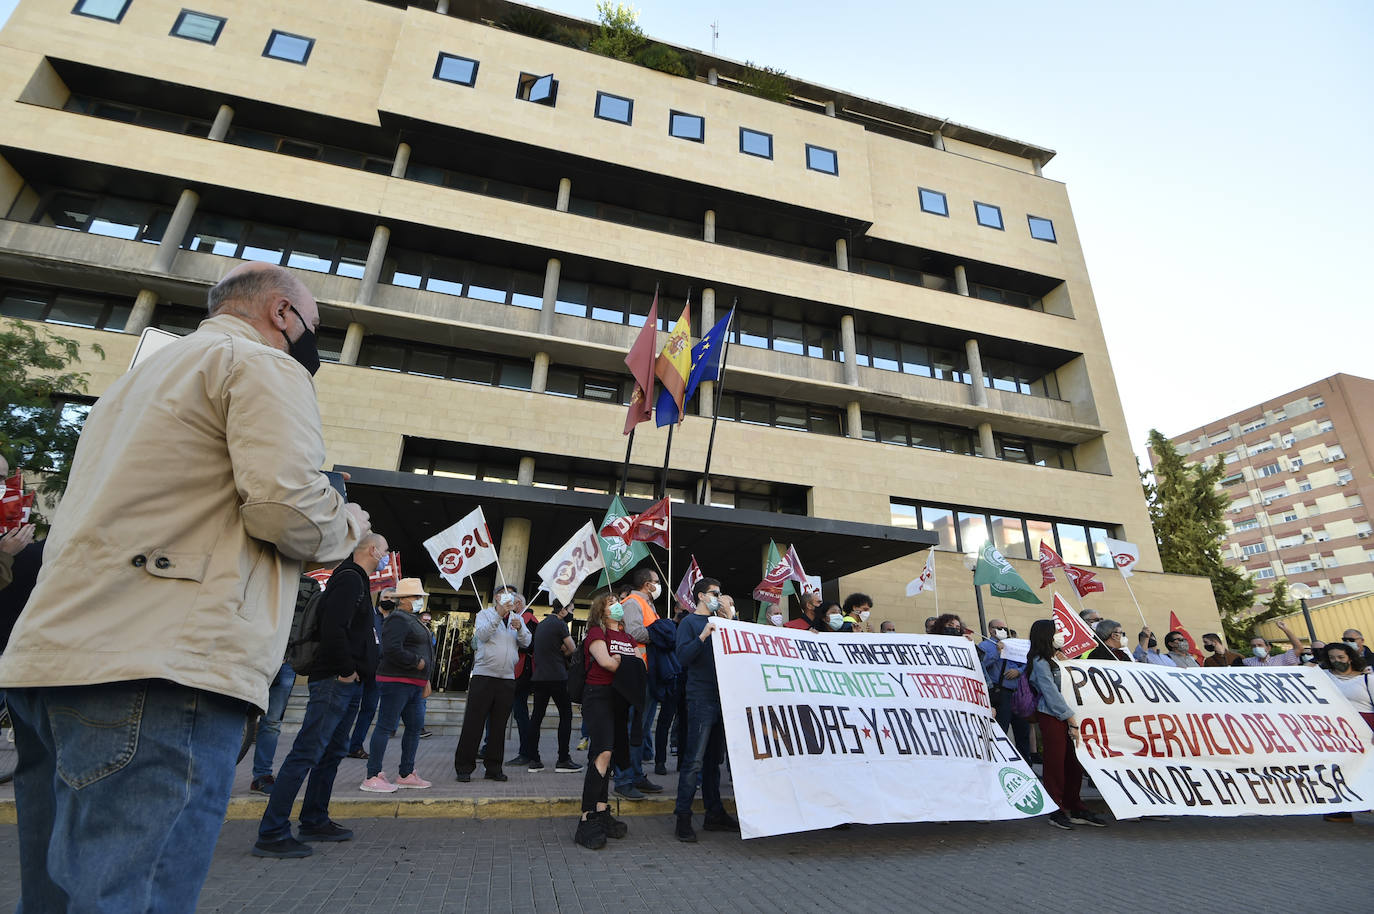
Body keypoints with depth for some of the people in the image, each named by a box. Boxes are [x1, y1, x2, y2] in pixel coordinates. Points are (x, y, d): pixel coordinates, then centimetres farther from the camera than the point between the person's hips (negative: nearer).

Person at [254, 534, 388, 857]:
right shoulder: (349, 578, -14)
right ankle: (271, 834, -1)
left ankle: (314, 821, 26)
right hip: (335, 681, -11)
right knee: (307, 753, -7)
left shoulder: (357, 580, 19)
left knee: (333, 752, 16)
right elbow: (333, 627, -26)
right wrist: (345, 670, -18)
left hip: (349, 683, 11)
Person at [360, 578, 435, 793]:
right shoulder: (397, 619, -11)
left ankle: (405, 775, 21)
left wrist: (425, 681, 23)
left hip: (413, 684, 10)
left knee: (415, 726, 12)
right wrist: (417, 662, -17)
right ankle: (372, 778, 5)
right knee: (386, 726, -3)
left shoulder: (413, 620, 20)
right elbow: (392, 650, -24)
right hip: (396, 681, -10)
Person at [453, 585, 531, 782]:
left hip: (507, 679, 4)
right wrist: (498, 614, -21)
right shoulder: (485, 614, 4)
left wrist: (519, 628, -13)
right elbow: (481, 635, -14)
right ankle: (464, 767, 9)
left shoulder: (518, 619, 15)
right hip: (483, 675, -4)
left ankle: (493, 768, 17)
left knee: (498, 725, 9)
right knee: (474, 723, -1)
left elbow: (526, 642, 5)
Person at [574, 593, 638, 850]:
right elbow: (607, 662, -18)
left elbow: (642, 666, 9)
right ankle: (586, 821, -14)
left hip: (620, 699, 7)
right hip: (598, 696, -7)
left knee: (605, 754, 10)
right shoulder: (596, 632, -2)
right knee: (604, 752, -18)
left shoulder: (628, 637, 19)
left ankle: (602, 814, 16)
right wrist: (626, 661, 0)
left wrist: (617, 660, -7)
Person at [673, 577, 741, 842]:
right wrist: (703, 636, -22)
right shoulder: (690, 622, 0)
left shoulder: (719, 621, 19)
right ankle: (683, 817, 2)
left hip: (722, 696, 7)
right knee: (694, 760, -7)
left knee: (714, 758, 13)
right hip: (700, 698, -6)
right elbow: (683, 657, -11)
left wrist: (730, 619, 5)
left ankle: (715, 813, 22)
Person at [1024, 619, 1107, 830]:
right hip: (1050, 717, -8)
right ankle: (1056, 812, 6)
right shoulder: (1040, 662, -11)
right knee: (1055, 763, -3)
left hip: (1064, 717, 9)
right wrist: (1072, 719, -14)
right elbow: (1052, 694, -15)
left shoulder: (1054, 659, 17)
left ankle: (1076, 809, 19)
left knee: (1073, 763, 10)